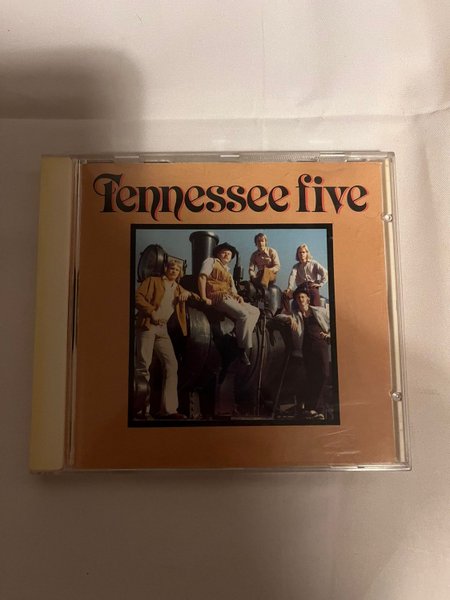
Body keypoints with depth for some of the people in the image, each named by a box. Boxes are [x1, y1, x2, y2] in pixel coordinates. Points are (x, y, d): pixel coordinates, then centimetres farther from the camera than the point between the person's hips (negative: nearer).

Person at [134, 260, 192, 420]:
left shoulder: (178, 288, 23)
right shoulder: (153, 281, 9)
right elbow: (138, 297, -3)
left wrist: (187, 293, 4)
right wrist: (151, 311, -13)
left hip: (163, 329, 5)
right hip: (147, 326, -5)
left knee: (171, 365, -4)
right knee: (143, 365, -10)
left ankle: (168, 409, -3)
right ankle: (138, 407, -1)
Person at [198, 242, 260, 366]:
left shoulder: (228, 272, 31)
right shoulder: (212, 261, 9)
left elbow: (232, 291, 23)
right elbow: (202, 277, -7)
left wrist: (238, 297, -1)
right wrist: (204, 297, -18)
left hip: (229, 298, 9)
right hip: (218, 297, -9)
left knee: (255, 311, 5)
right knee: (244, 314, -27)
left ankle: (242, 340, -7)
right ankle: (243, 348, -17)